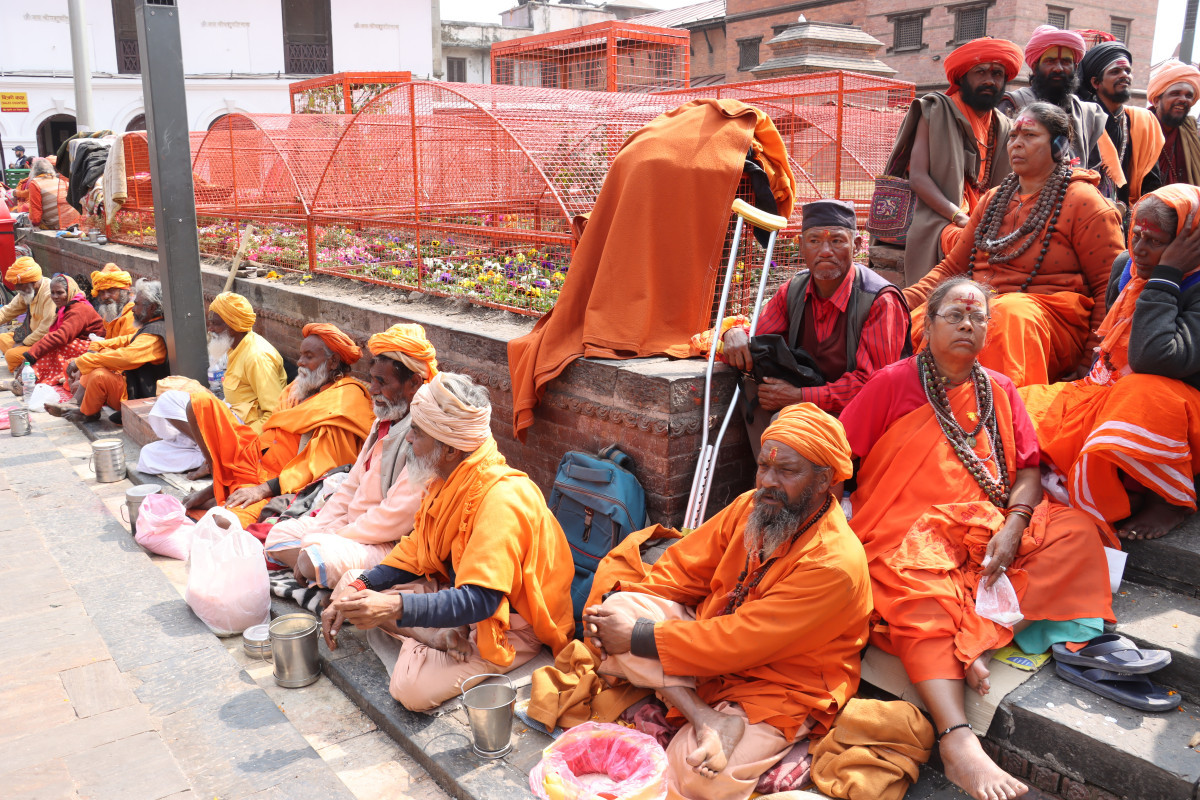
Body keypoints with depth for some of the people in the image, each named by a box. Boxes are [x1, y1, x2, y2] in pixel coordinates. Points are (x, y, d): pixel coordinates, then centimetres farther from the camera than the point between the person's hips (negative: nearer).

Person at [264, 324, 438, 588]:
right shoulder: (385, 421, 12)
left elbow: (397, 515, -25)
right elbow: (353, 484, 17)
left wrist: (337, 536, -15)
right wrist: (318, 528, 4)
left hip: (391, 546, -10)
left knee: (316, 557, -32)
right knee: (279, 535, 9)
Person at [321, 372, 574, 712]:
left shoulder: (500, 498, -30)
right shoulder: (446, 480, -1)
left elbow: (479, 601, -35)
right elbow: (412, 555, 8)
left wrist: (396, 607, -42)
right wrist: (357, 587, -6)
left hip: (509, 623, -9)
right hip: (455, 591, 9)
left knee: (412, 689, -28)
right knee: (352, 585, 1)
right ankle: (448, 639, -7)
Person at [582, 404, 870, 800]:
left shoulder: (835, 562, -26)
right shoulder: (752, 506, -2)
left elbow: (739, 640, -27)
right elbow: (684, 566, 5)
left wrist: (639, 637, -23)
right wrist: (624, 606, -12)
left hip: (779, 689, -7)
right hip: (715, 655, 8)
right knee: (622, 608, -16)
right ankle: (707, 718, -24)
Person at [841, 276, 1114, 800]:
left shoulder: (999, 390, 19)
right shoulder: (893, 383, 7)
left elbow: (1028, 469, 12)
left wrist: (1013, 526, -7)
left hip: (987, 532, 5)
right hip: (907, 531, -5)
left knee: (1075, 530, -18)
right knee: (921, 596, -34)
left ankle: (977, 641, -29)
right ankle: (958, 741, -43)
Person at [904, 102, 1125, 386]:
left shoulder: (1084, 204, 2)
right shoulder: (994, 199, 22)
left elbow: (1110, 286, -2)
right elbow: (953, 266, 20)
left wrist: (1090, 361, -11)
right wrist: (905, 300, 1)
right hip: (979, 307, 5)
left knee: (1009, 313, -40)